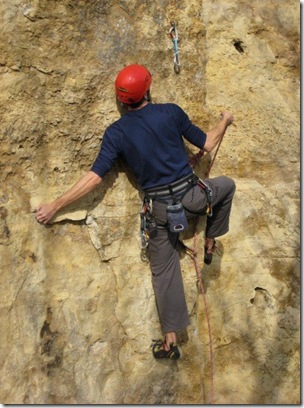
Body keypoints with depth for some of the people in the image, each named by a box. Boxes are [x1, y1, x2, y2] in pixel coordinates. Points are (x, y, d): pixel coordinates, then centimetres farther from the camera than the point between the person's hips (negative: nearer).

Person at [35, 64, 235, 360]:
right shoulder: (171, 112, -4)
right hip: (192, 195, 0)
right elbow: (207, 144, 5)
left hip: (161, 210, 1)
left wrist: (54, 206, -6)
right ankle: (210, 244, 38)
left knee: (164, 271, 14)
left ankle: (170, 340, 17)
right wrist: (225, 122, 26)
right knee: (227, 185, 32)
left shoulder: (116, 132, -5)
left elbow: (94, 177, -12)